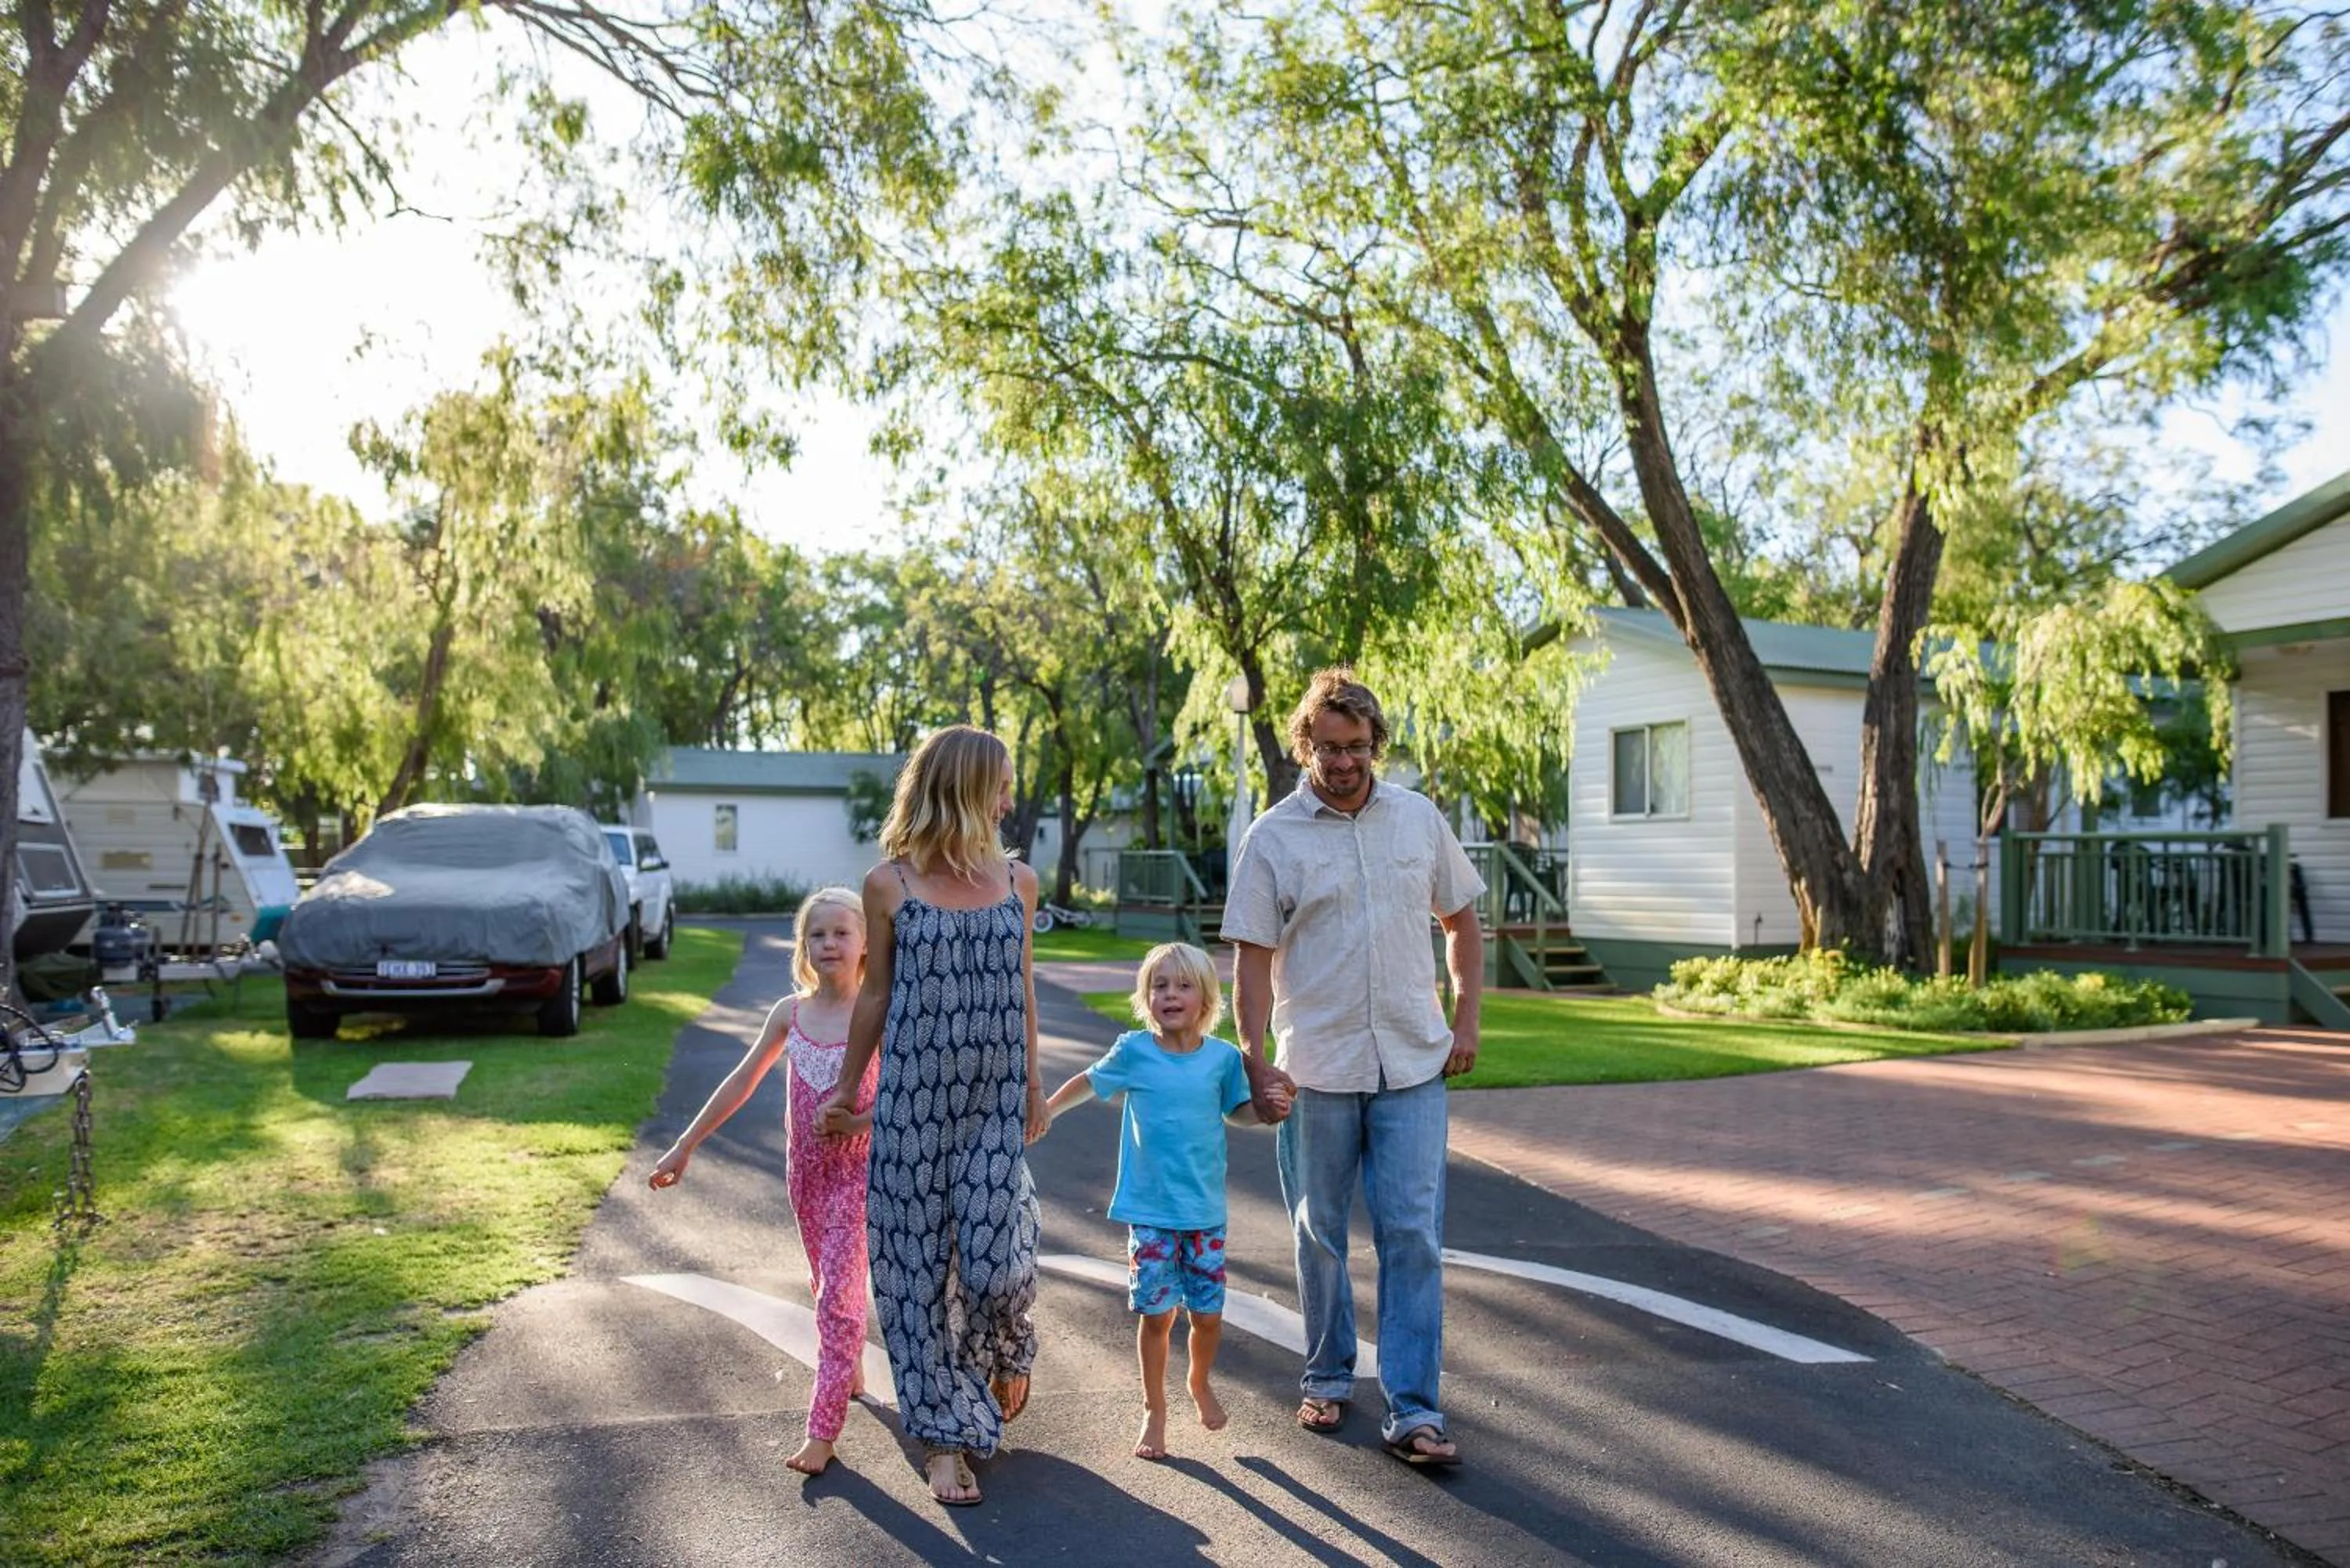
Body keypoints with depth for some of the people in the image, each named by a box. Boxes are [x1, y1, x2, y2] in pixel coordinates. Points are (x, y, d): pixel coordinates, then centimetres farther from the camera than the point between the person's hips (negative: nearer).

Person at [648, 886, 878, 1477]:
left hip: (857, 1170, -5)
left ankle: (822, 1429, -1)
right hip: (805, 1171, 5)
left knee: (838, 1294, -6)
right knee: (827, 1288, 18)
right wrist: (685, 1146, 4)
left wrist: (860, 1121, -26)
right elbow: (740, 1084, 4)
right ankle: (850, 1372, 41)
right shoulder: (789, 1013, -1)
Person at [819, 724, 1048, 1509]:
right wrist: (846, 1089, 13)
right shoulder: (890, 884, -3)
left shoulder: (1017, 881, 4)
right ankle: (946, 1436, 19)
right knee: (920, 1261, 3)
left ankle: (1005, 1350, 32)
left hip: (994, 1099, 1)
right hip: (914, 1097, -1)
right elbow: (875, 994, 7)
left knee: (993, 1259, -4)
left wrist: (1033, 1086, 13)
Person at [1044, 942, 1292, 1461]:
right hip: (1149, 1211, -1)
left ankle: (1200, 1382, 38)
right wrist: (1043, 1111, 17)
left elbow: (1237, 1110, 11)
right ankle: (1154, 1409, 24)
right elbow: (1089, 1082, 11)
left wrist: (1269, 1106, -8)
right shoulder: (1134, 1052, -5)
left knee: (1208, 1314, 7)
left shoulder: (1223, 1057, -2)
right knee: (1156, 1315, 3)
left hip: (1205, 1211, 1)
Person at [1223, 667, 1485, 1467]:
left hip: (1414, 1065, 1)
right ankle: (1328, 1377, 31)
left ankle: (1414, 1410, 6)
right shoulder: (1273, 838, -5)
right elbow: (1252, 958, -5)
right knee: (1320, 1235, 13)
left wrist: (1466, 1021, 6)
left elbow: (1461, 921, 13)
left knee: (1413, 1236, -1)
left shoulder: (1419, 819, 3)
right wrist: (1254, 1057, -13)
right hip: (1317, 1069, -1)